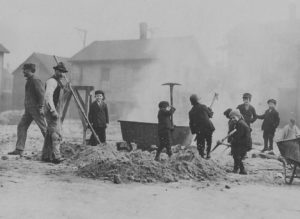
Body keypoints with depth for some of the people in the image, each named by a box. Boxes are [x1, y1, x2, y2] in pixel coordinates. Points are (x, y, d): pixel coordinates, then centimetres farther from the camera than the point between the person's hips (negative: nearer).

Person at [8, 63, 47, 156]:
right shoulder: (29, 81, 16)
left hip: (36, 109, -10)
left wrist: (40, 107, -22)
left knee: (44, 128, -3)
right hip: (29, 110, 10)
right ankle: (19, 149, 5)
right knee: (21, 127, 5)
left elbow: (42, 93, -22)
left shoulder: (35, 81, -14)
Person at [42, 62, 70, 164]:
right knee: (56, 133, -15)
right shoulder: (51, 81, -11)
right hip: (51, 111, -10)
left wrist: (66, 90, 7)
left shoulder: (59, 82, 20)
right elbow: (48, 96, -22)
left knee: (50, 134, 11)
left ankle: (45, 156, 16)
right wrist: (53, 110, -27)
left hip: (55, 111, 10)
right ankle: (56, 156, -19)